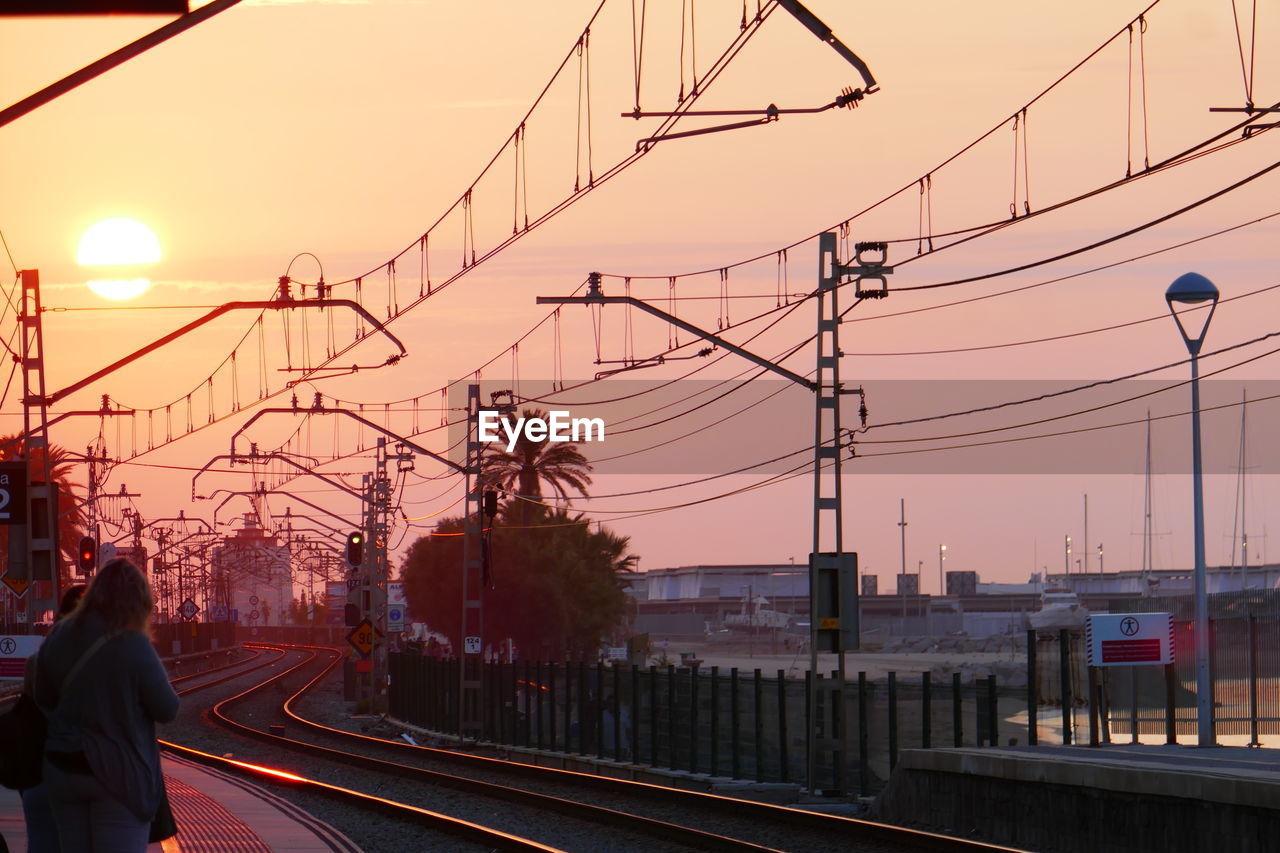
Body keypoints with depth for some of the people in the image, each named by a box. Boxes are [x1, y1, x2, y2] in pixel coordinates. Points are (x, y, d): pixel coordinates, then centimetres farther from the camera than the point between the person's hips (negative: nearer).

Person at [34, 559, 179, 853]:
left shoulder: (58, 638, 0)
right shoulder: (133, 645, -16)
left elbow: (44, 699, 11)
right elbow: (167, 710, -9)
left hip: (62, 770, 5)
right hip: (117, 772, -5)